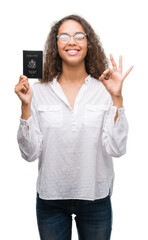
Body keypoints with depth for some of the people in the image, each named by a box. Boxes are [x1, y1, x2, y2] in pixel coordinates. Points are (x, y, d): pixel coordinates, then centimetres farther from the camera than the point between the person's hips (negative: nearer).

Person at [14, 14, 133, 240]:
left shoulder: (104, 89, -5)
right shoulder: (39, 91, -5)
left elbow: (116, 149, -13)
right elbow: (30, 153, -7)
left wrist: (116, 98, -19)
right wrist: (26, 106, -16)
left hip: (95, 196, 0)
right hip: (50, 198, 0)